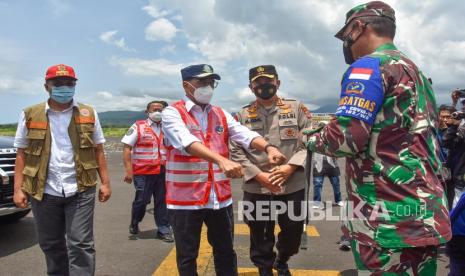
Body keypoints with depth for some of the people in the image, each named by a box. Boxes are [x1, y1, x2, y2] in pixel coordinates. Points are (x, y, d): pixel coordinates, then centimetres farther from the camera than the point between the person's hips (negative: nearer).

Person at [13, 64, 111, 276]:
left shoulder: (88, 114, 4)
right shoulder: (30, 115, 4)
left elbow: (98, 150, 5)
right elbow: (22, 154, 5)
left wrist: (105, 182, 0)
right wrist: (18, 189, -2)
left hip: (80, 190, -1)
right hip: (44, 192, 2)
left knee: (81, 245, 1)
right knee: (51, 245, 15)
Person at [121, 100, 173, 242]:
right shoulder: (138, 127, -3)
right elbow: (127, 148, -7)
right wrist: (128, 170, -14)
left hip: (162, 172, 4)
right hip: (143, 172, -4)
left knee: (162, 202, 7)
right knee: (141, 200, 7)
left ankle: (163, 230, 18)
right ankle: (134, 224, 33)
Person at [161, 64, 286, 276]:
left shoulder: (221, 114, 9)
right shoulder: (172, 113, -7)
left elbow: (245, 134, -6)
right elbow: (187, 142, -26)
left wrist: (268, 147, -26)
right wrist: (221, 160, -41)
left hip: (220, 197, 5)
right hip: (185, 198, -4)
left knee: (225, 252, 18)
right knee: (187, 256, 12)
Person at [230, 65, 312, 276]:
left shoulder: (296, 108, 4)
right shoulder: (243, 115, 3)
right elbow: (236, 151, -3)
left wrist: (290, 167, -14)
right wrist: (259, 175, -13)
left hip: (293, 186, 1)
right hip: (256, 189, -1)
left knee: (293, 230, 15)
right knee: (260, 235, 11)